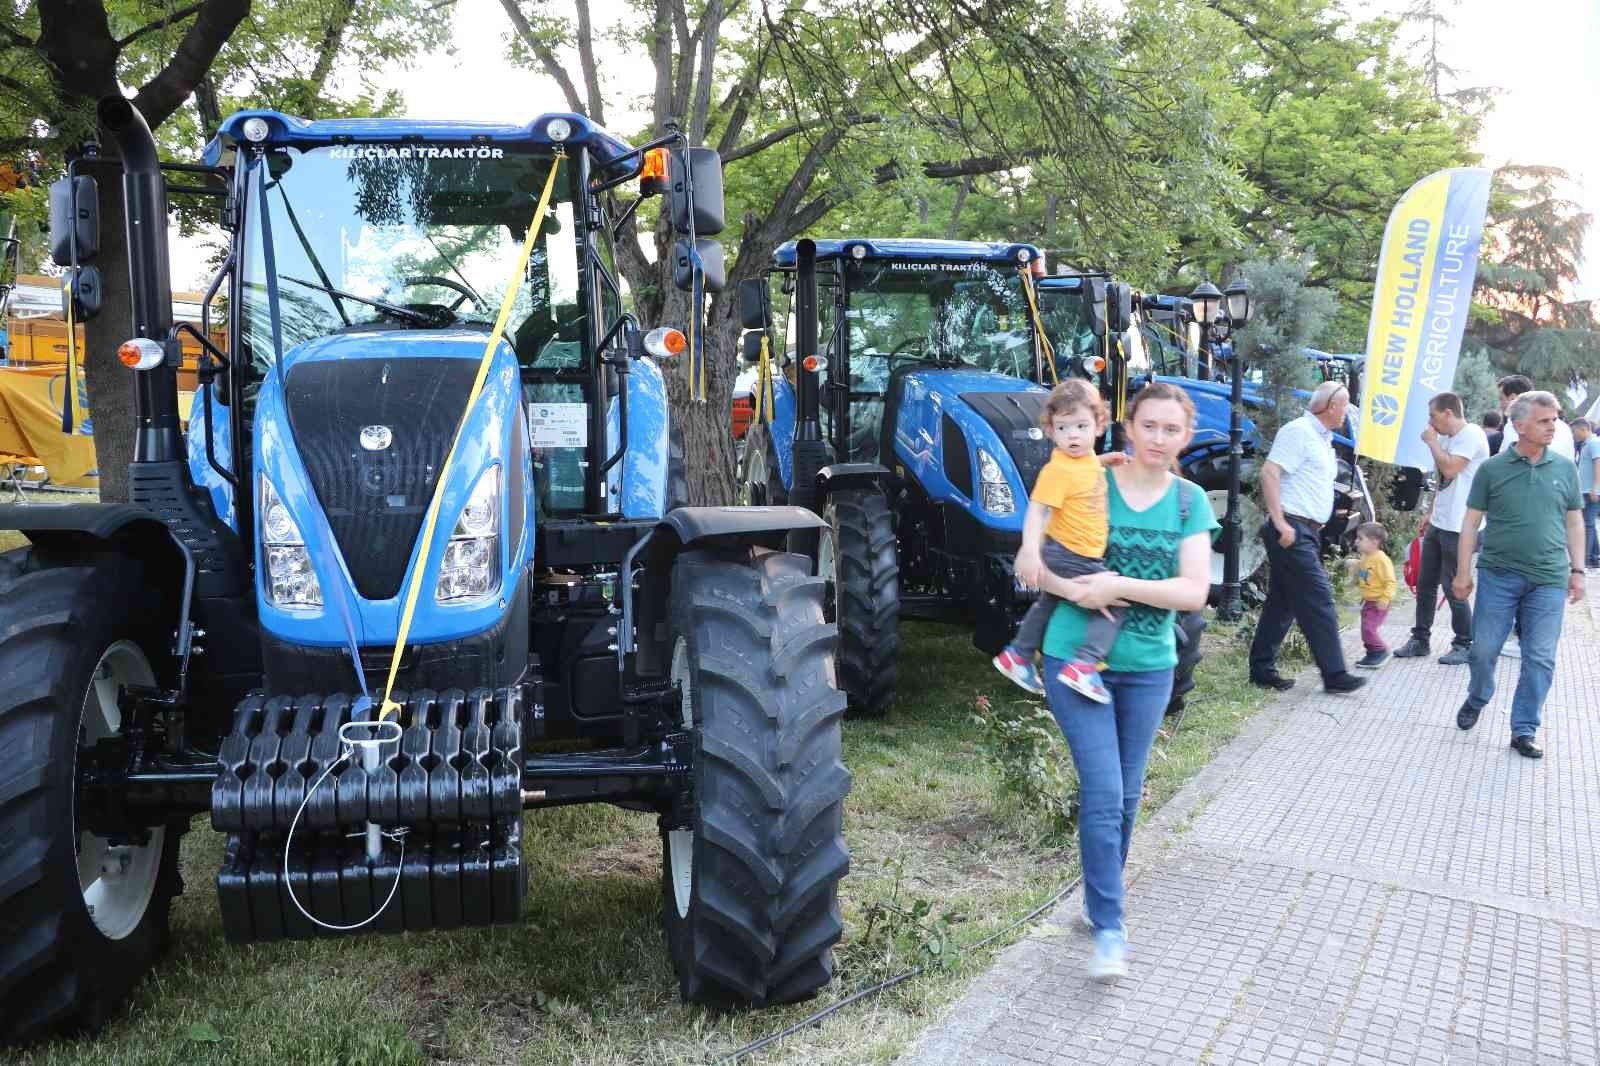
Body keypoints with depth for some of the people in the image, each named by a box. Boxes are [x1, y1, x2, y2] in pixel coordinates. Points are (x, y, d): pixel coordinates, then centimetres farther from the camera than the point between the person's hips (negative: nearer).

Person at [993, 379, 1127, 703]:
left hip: (1084, 556, 10)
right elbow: (1037, 509, -30)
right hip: (1070, 557, -10)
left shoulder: (1084, 457, 5)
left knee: (1048, 603, 27)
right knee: (1114, 604, -14)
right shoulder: (1058, 470, -23)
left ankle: (1018, 654, 43)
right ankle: (1083, 664, -21)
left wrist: (1105, 460, 12)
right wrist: (1029, 550, -42)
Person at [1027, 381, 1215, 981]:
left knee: (1126, 795, 14)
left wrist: (1121, 585, -22)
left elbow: (1194, 592, -10)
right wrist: (1077, 590, -23)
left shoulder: (1190, 501, -1)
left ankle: (1099, 897, 36)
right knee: (1102, 794, -9)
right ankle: (1108, 929, 2)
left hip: (1148, 667, 3)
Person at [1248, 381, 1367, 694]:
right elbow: (1269, 472, -20)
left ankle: (1262, 670, 15)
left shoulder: (1323, 439, 20)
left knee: (1283, 602, 10)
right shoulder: (1299, 431, -10)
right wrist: (1280, 523, -23)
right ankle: (1334, 674, -4)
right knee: (1318, 602, -8)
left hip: (1307, 532, 10)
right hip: (1293, 531, -10)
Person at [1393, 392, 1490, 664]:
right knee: (1425, 584, 12)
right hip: (1438, 524, 9)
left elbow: (1450, 469, -25)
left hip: (1458, 528, -9)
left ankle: (1464, 645, 10)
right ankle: (1420, 639, 21)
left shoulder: (1471, 435, -14)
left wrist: (1432, 441, -12)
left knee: (1453, 587, -3)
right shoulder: (1447, 438, 14)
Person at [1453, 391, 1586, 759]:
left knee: (1540, 659, 3)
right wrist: (1463, 571, -2)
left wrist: (1577, 571, 8)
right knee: (1484, 649, 5)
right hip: (1498, 575, -2)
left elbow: (1574, 523, 12)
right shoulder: (1492, 469, -1)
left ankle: (1524, 732, 13)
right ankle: (1476, 700, 33)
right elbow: (1471, 521, 1)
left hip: (1548, 580, 2)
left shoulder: (1565, 469, 5)